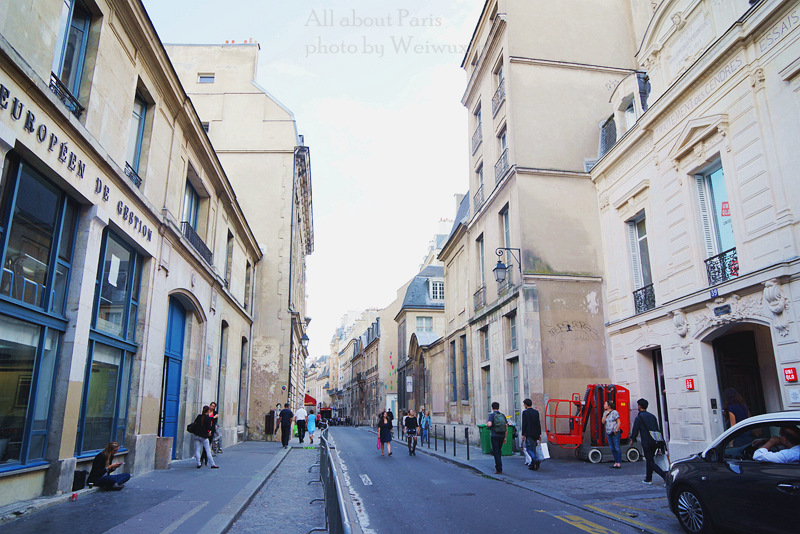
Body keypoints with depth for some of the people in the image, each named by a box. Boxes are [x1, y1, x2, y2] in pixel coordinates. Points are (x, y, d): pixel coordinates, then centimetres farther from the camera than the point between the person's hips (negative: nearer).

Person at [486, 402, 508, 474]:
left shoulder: (492, 415, -6)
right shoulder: (503, 415, 10)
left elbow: (489, 424, -21)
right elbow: (507, 426, 8)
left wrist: (487, 423, 4)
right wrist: (505, 437, 14)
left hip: (495, 435, -5)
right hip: (502, 436, 5)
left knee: (496, 452, -1)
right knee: (499, 451, 19)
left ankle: (499, 470, -5)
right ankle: (498, 466, 27)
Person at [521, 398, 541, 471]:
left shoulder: (525, 412, -9)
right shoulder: (536, 412, 8)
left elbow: (524, 424, -10)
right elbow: (538, 423, 9)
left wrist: (523, 434, -6)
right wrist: (539, 434, 13)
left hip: (528, 434, -6)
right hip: (535, 434, 6)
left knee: (529, 449, -2)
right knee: (533, 449, 12)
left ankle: (536, 459, -24)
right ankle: (533, 465, 13)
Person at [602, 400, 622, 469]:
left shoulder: (614, 412, -9)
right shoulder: (605, 412, 12)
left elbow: (618, 422, -10)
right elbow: (603, 422, 7)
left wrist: (616, 430, -14)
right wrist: (606, 415, -4)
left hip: (615, 433, -7)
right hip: (608, 433, 7)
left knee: (617, 448, -5)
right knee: (612, 448, 9)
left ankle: (619, 463, 1)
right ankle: (616, 462, 17)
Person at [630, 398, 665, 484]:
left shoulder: (639, 417, -9)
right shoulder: (652, 416, 12)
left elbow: (635, 430, -7)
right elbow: (657, 429, 15)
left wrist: (632, 439, 10)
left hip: (646, 442, -7)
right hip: (655, 442, 7)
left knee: (650, 461, 0)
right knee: (650, 459, 18)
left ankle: (664, 474, -19)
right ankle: (648, 479, 23)